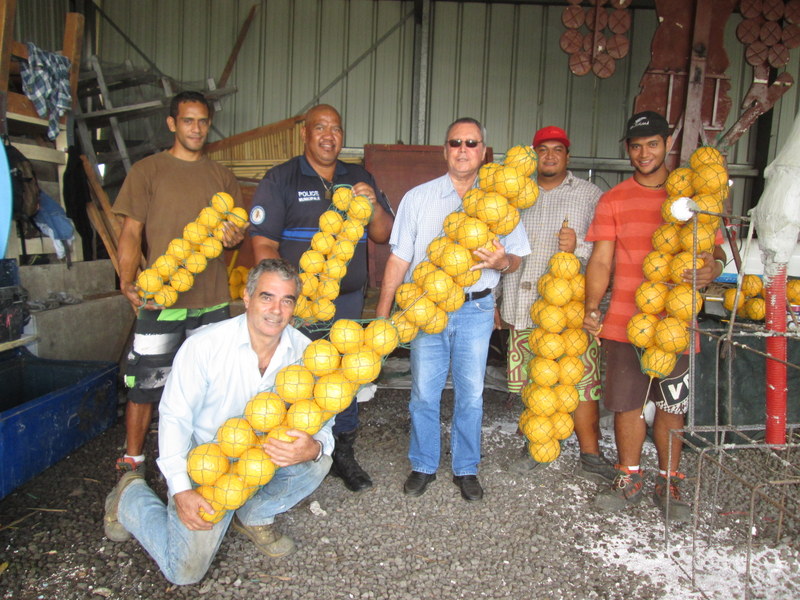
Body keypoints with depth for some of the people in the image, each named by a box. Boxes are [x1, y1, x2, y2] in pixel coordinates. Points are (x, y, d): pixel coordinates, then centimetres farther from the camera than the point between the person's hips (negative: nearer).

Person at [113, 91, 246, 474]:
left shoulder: (222, 177, 14)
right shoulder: (148, 171, 3)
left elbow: (237, 231, 18)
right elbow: (131, 233, -2)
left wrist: (234, 237, -7)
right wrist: (128, 282, -17)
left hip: (212, 299, 4)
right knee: (146, 384, 0)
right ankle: (132, 463, 16)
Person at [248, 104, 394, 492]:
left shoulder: (360, 179, 13)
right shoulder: (280, 180, 1)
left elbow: (384, 235, 11)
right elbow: (263, 244, -5)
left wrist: (374, 206, -10)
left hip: (349, 302, 4)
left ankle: (343, 453, 25)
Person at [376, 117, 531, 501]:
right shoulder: (418, 198, 6)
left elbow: (516, 258, 8)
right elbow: (399, 258, 5)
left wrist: (502, 261, -17)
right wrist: (382, 312, 1)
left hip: (476, 310, 0)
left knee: (471, 394, 7)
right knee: (424, 392, 5)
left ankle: (466, 469, 25)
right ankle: (423, 466, 25)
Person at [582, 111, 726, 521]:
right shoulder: (613, 201, 6)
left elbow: (715, 246, 8)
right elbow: (601, 260, 1)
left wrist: (713, 266, -16)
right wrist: (592, 308, -11)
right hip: (624, 322, 0)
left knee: (672, 406, 9)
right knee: (627, 403, 8)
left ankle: (669, 483, 27)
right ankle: (629, 479, 26)